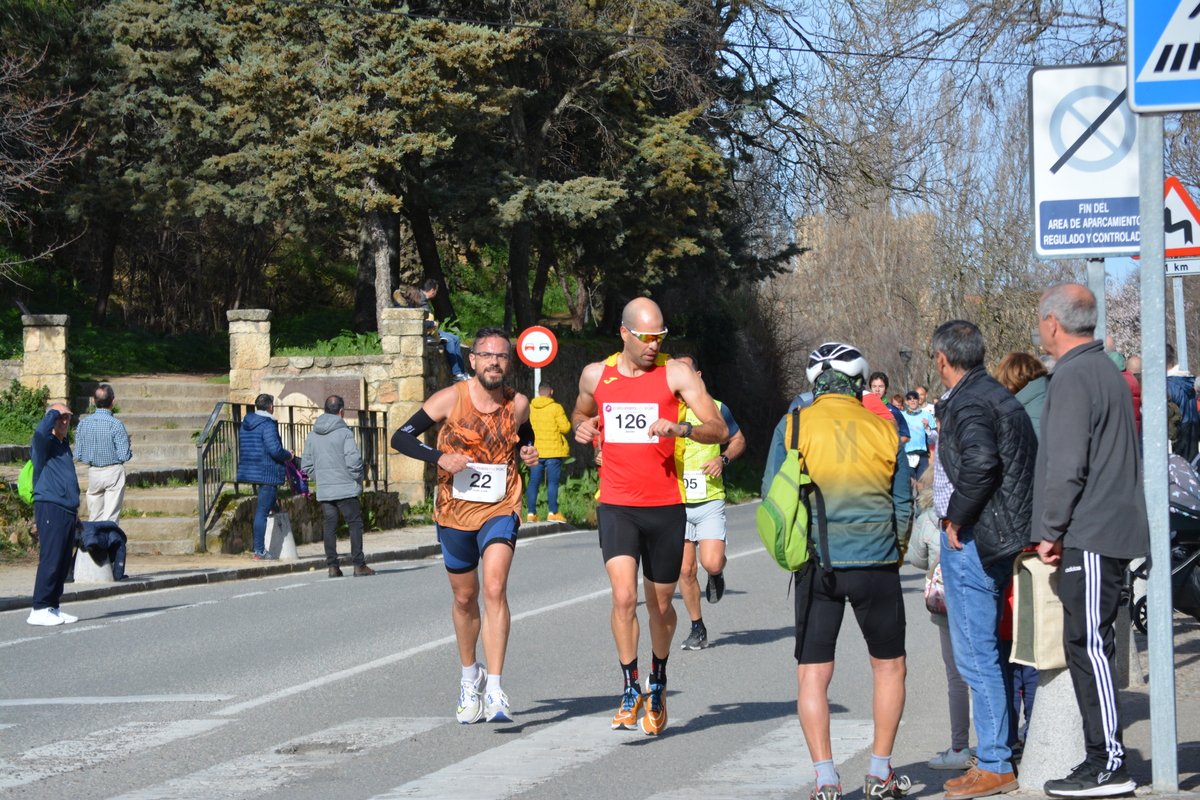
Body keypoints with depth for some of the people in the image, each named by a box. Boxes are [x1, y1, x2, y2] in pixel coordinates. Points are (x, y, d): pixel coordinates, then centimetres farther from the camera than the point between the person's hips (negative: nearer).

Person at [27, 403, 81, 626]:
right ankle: (39, 610, -12)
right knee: (50, 560, -13)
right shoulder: (43, 443, -5)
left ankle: (53, 607, 12)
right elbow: (41, 431, -31)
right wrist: (55, 413, -14)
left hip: (67, 512, 9)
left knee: (63, 563, 8)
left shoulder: (64, 445, 22)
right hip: (50, 508, -9)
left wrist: (75, 510, 29)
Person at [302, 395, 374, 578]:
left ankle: (332, 566, 7)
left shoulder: (312, 435, 9)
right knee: (355, 524, 2)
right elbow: (353, 460, -17)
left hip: (323, 491, 5)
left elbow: (306, 465, 12)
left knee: (330, 526, 9)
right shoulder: (344, 432, -9)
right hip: (345, 488, -5)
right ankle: (359, 565, -1)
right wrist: (357, 478, -2)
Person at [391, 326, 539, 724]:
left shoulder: (518, 405, 0)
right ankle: (470, 676, 38)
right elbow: (401, 437, -5)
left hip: (500, 509, -1)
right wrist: (440, 457, -20)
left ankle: (495, 688, -23)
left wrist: (528, 453, 0)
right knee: (465, 598, 14)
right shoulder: (451, 399, -8)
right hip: (455, 511, 1)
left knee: (494, 588, -21)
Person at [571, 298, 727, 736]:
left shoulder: (676, 374, -4)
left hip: (665, 506, 0)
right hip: (616, 505, 1)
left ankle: (657, 684, 34)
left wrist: (680, 428, -26)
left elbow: (719, 429, -7)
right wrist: (582, 425, 2)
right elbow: (580, 412, 26)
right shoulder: (596, 375, 5)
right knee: (624, 596, -17)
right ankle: (630, 690, -4)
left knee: (660, 604, 10)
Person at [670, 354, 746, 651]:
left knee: (711, 563, -16)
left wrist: (723, 459, -5)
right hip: (675, 504, 2)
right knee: (685, 570, 2)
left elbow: (739, 440, 14)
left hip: (709, 501, -2)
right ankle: (697, 628, 17)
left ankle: (717, 575, 21)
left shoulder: (716, 409, 2)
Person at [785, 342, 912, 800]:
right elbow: (903, 507, 9)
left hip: (817, 564, -1)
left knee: (812, 675, 4)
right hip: (876, 565, 1)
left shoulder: (795, 427, -1)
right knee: (889, 667, 16)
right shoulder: (884, 430, 3)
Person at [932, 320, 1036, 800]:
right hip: (1005, 539, 10)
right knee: (993, 649, 16)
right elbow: (1030, 458, 20)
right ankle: (1004, 752, 21)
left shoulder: (967, 404, -15)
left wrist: (955, 520, -18)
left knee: (976, 655, -6)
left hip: (971, 541, -10)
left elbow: (981, 463, -31)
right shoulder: (1001, 397, 15)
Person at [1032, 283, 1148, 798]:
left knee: (1090, 645, -9)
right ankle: (1102, 759, 13)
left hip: (1089, 536, -10)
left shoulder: (1073, 378, -13)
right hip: (1115, 528, 10)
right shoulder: (1107, 370, 19)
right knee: (1087, 645, 11)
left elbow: (1067, 466, -18)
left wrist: (1050, 530, -11)